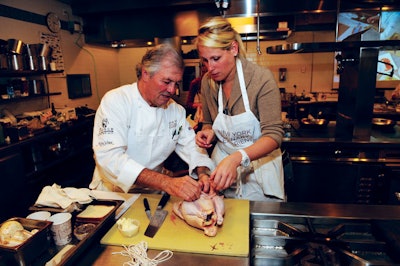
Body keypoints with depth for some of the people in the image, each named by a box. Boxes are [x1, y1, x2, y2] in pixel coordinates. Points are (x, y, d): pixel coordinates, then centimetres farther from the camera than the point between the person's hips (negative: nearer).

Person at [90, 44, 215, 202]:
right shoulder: (115, 101, -17)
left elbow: (191, 145, 4)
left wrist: (202, 173, -19)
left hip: (153, 192, 2)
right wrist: (167, 183, -39)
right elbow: (109, 157, -29)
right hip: (114, 193, -1)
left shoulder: (176, 110, 2)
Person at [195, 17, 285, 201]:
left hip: (260, 164, -3)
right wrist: (208, 133, -15)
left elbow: (274, 135, -22)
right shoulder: (207, 82, -5)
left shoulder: (261, 78, -19)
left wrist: (236, 158, -38)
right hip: (223, 163, 3)